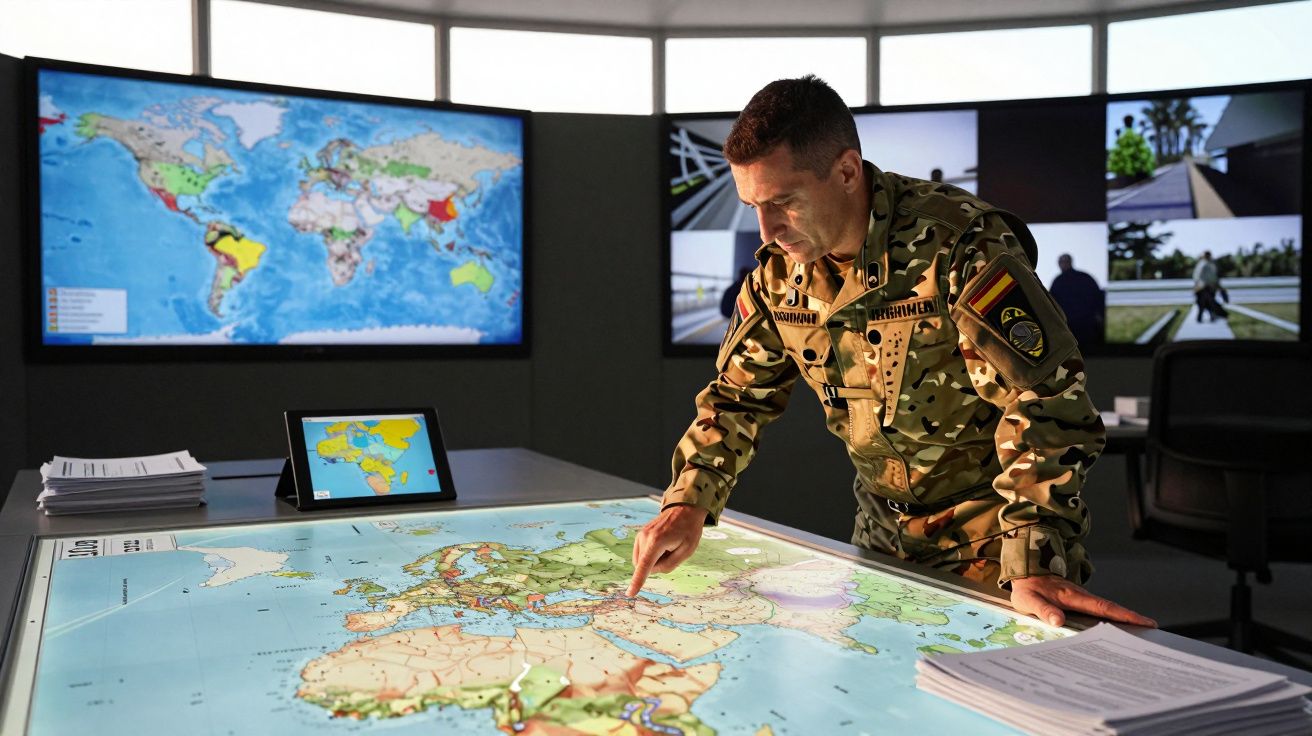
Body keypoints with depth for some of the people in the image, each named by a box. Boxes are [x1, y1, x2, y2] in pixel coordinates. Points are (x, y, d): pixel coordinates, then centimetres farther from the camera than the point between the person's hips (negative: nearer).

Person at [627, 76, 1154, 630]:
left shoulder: (960, 247, -26)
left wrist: (1035, 566, -36)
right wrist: (687, 501, -11)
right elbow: (738, 393, 3)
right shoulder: (779, 267, -6)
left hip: (990, 532, -5)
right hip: (883, 529, 6)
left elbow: (1043, 403, -28)